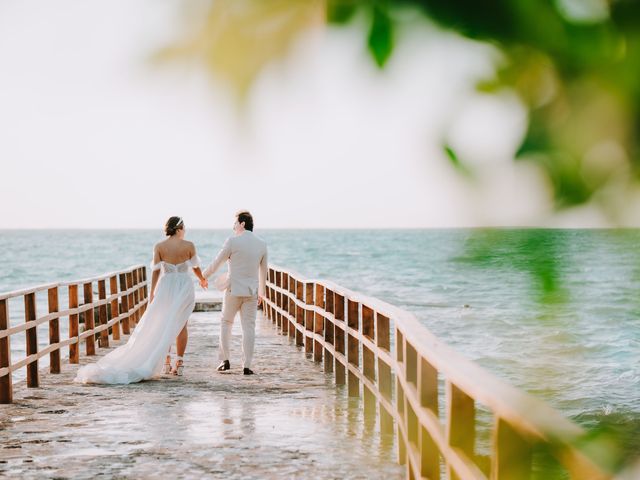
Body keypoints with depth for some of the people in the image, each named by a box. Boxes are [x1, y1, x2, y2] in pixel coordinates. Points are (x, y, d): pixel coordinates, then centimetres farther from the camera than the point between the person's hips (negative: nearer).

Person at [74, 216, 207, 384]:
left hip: (166, 287, 1)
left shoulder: (159, 247, -3)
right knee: (181, 325, 8)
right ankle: (179, 363, 6)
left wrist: (152, 293, 0)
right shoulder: (189, 246, -5)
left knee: (162, 326, 13)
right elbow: (195, 267, 6)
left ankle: (166, 363, 11)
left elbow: (156, 271, -4)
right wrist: (202, 279, 26)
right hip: (185, 287, -1)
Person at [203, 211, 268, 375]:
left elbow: (217, 263, -3)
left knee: (226, 323, 15)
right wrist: (261, 292, 24)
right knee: (249, 327, 4)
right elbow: (263, 270, 13)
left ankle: (225, 360, 12)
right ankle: (246, 366, 0)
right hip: (252, 291, 3)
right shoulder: (262, 244, 4)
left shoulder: (233, 241, -10)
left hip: (233, 289, -3)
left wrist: (203, 276, 12)